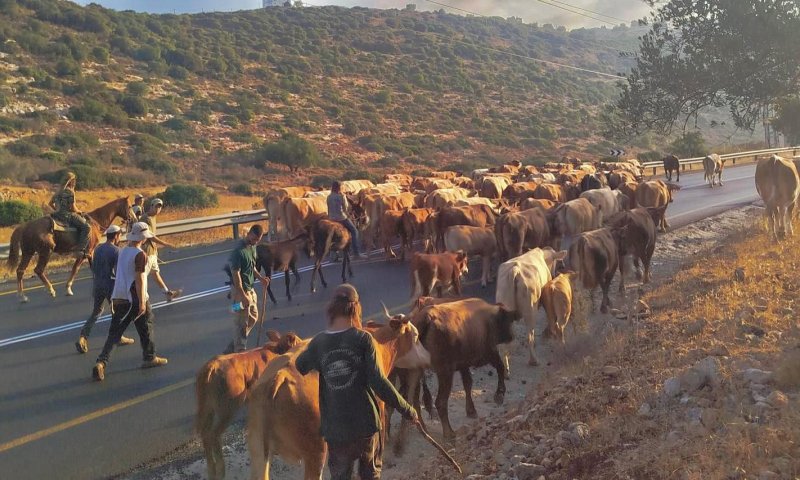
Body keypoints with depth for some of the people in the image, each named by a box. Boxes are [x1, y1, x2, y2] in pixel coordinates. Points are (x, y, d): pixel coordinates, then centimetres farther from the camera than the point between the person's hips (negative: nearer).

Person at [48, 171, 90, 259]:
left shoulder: (58, 191, 13)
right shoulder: (70, 192, -12)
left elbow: (50, 204, 19)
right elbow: (73, 208, -14)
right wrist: (79, 212, 4)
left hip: (58, 215, 9)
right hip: (68, 215, -9)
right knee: (86, 227, -12)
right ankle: (80, 250, -21)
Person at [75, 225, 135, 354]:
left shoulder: (98, 249, 7)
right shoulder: (116, 251, -15)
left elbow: (93, 269, 13)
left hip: (97, 285, 6)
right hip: (110, 285, -6)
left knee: (96, 312, 13)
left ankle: (83, 337, -1)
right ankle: (119, 337, 26)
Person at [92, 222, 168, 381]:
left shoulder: (122, 252, 10)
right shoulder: (140, 255, -14)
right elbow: (139, 279, -19)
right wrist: (142, 302, -18)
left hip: (119, 297, 7)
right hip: (135, 298, -7)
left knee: (114, 333, 5)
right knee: (146, 328, 14)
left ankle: (101, 362, -10)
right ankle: (149, 358, 28)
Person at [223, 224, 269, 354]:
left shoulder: (252, 246, 5)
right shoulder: (239, 250, -23)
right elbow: (235, 274, -24)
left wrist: (260, 278, 5)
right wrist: (242, 295, -25)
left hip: (250, 288, 10)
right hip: (241, 290, -10)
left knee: (253, 317, 18)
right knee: (242, 322, 0)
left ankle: (232, 348, 28)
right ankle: (239, 352, 13)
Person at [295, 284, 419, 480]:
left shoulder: (318, 343, -5)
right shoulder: (363, 339, -11)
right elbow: (378, 381, -17)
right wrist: (406, 409, -9)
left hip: (335, 427, 1)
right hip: (366, 422, -1)